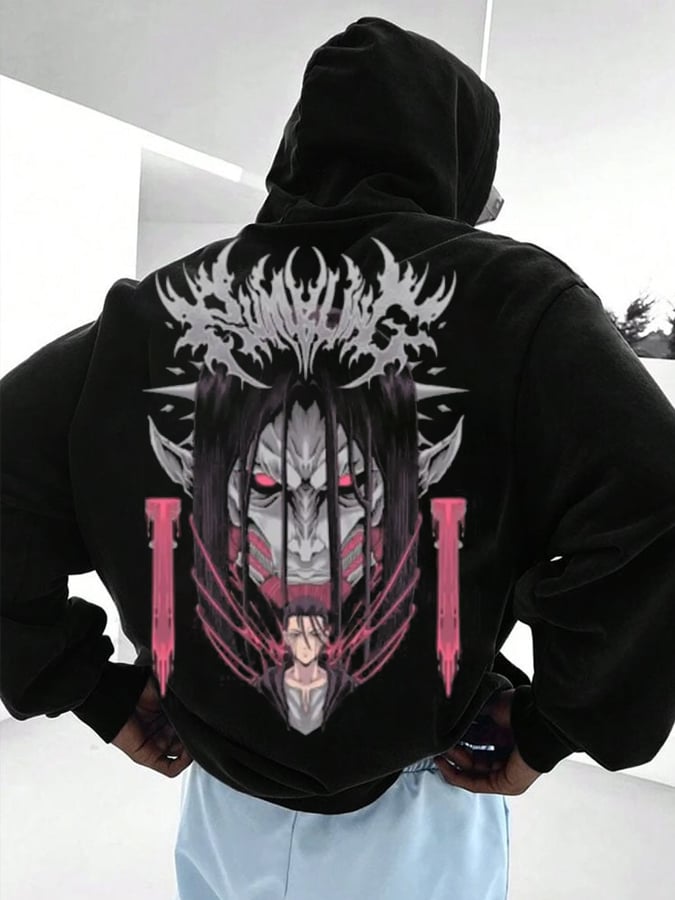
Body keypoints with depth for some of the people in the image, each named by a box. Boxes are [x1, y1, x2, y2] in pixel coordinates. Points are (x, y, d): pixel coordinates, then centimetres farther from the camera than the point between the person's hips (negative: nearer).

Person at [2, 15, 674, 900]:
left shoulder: (155, 309, -9)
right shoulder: (508, 296, -17)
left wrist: (100, 694, 2)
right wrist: (549, 727, -10)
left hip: (228, 814, 2)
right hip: (416, 825, -1)